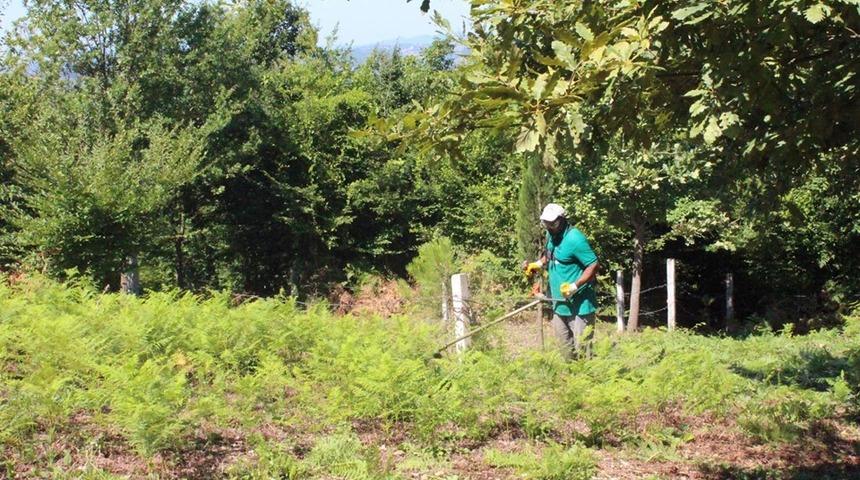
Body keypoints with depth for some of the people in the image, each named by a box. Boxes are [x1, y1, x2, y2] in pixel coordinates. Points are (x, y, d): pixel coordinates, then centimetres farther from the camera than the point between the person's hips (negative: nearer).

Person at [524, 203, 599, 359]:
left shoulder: (574, 239, -22)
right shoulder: (552, 235, 6)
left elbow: (593, 265, -22)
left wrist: (575, 286, -27)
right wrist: (539, 264, 8)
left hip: (579, 303, -9)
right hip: (559, 300, 9)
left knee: (581, 344, -3)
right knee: (563, 339, 21)